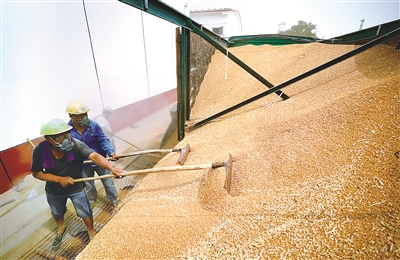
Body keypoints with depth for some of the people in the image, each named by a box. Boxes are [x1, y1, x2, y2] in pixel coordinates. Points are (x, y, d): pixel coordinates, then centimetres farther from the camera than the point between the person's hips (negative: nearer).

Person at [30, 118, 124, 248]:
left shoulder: (75, 145, -34)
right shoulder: (39, 150, -26)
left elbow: (94, 156, -49)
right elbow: (36, 173, -13)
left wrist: (111, 168, -65)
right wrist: (59, 179, -26)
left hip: (76, 188, -3)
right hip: (54, 190, 3)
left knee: (85, 213, 11)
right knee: (57, 213, 31)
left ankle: (91, 230, 45)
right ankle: (61, 228, 66)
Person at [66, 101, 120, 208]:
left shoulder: (94, 125, -19)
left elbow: (103, 140, -18)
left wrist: (110, 152, -34)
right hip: (84, 164, 2)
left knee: (108, 182, 13)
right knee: (89, 186, 24)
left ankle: (114, 199, 39)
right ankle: (92, 200, 53)